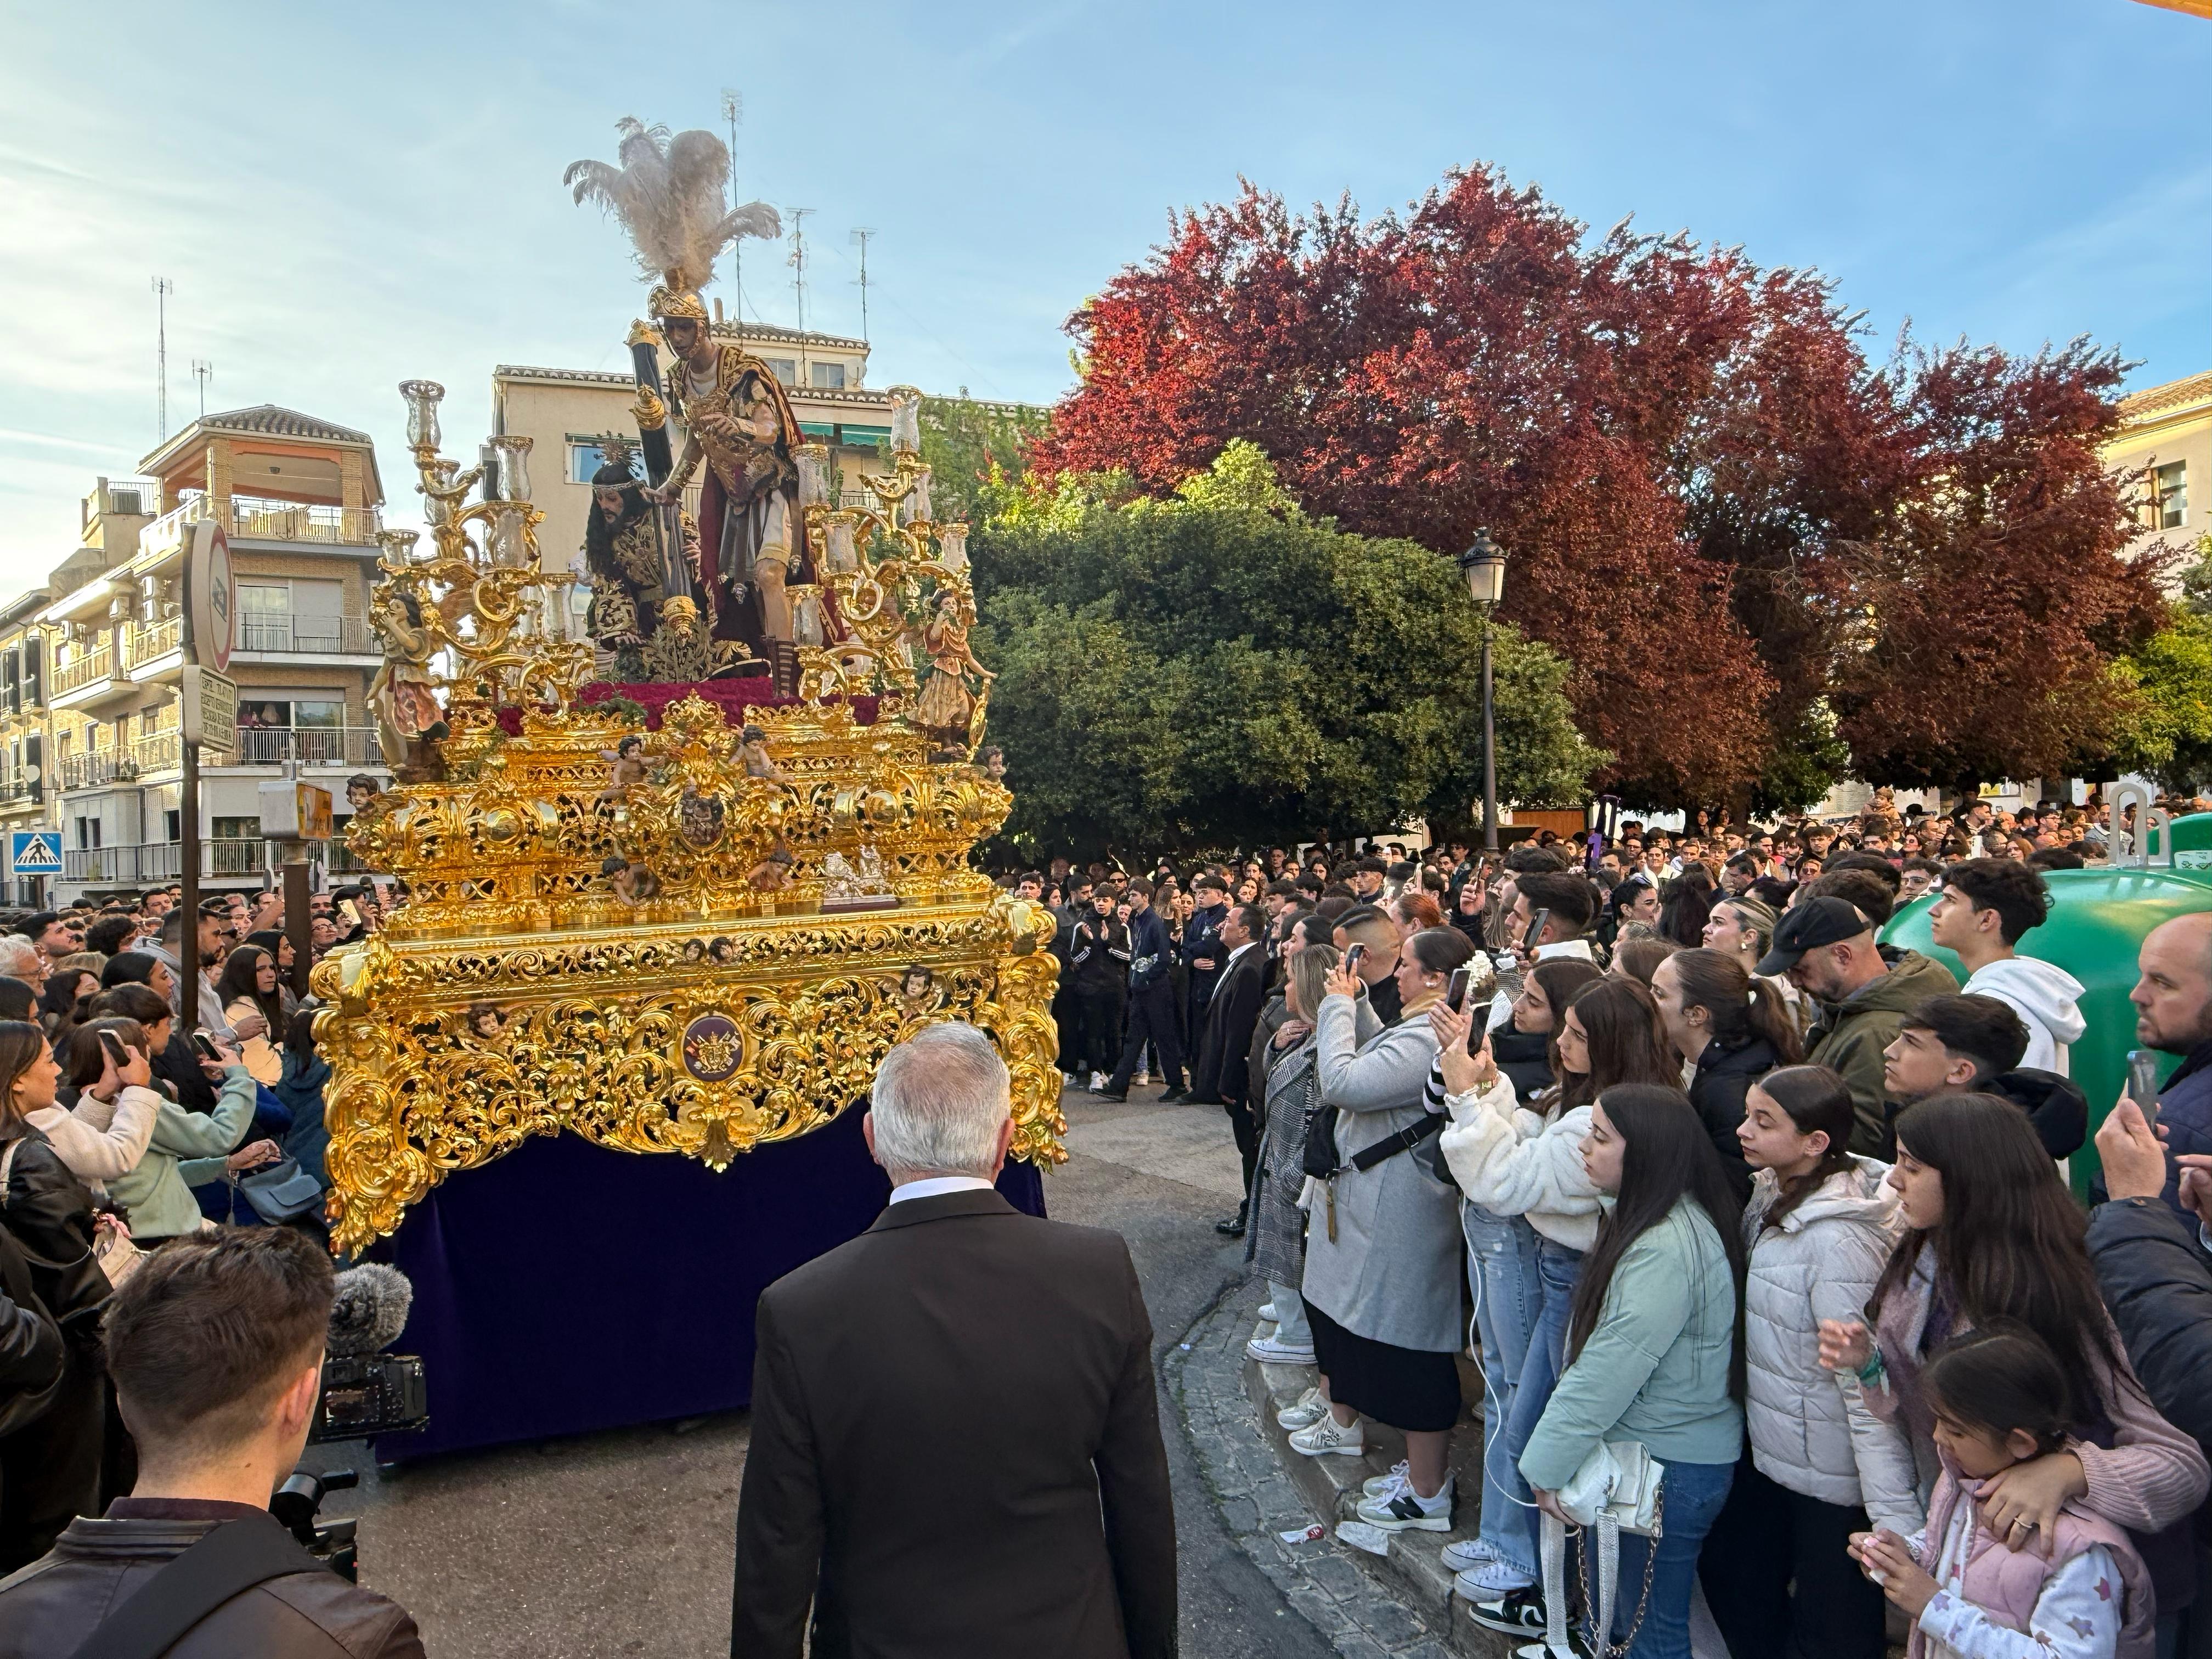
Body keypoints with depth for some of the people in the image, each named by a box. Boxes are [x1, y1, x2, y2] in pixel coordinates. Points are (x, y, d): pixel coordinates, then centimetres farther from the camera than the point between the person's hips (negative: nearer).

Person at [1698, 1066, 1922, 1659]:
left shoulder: (1836, 1239, -29)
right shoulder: (1771, 1193, -2)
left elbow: (1868, 1384, -28)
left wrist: (1896, 1520, -26)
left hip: (1831, 1475, -8)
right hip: (1770, 1448, 8)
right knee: (1728, 1569, 24)